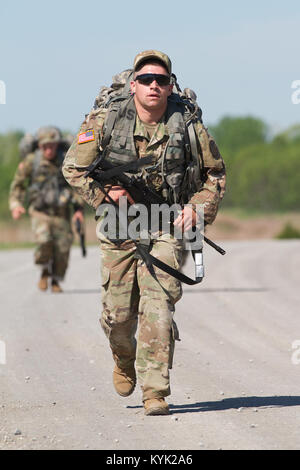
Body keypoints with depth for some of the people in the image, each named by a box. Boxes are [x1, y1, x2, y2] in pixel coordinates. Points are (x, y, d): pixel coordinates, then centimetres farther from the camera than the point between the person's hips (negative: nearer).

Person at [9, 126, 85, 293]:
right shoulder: (31, 161, -4)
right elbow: (18, 184, 7)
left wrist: (79, 209, -3)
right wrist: (16, 205, -6)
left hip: (62, 214, 1)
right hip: (40, 212, -1)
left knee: (62, 249, -2)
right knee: (45, 241, -24)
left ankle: (55, 281, 23)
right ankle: (45, 271, 5)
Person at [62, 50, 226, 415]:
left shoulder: (188, 127, -6)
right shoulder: (105, 123, -7)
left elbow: (215, 172, 10)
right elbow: (73, 168, 2)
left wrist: (199, 207, -4)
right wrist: (105, 194, -10)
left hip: (166, 227, -1)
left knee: (158, 307, -15)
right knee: (118, 313, 5)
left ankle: (156, 393, -10)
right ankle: (124, 359, 40)